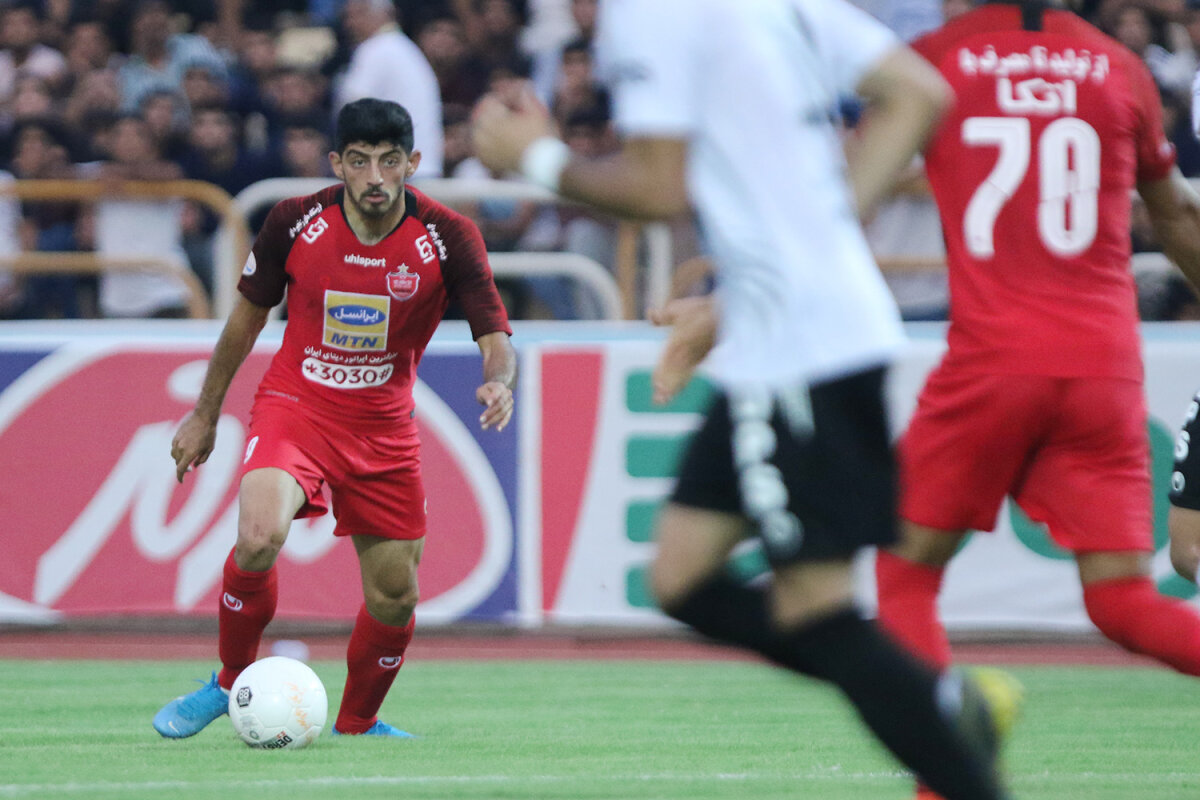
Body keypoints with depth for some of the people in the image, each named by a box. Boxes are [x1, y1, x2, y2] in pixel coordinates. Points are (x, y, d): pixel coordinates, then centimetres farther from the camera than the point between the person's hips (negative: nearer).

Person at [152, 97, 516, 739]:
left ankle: (357, 723, 31)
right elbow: (248, 314, 5)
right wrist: (205, 414, 11)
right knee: (260, 536, -29)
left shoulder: (447, 236, -14)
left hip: (384, 429, 2)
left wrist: (500, 382, -39)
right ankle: (231, 682, -5)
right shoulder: (295, 222, -12)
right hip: (294, 406, -2)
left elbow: (495, 337, -15)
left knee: (394, 599, 4)